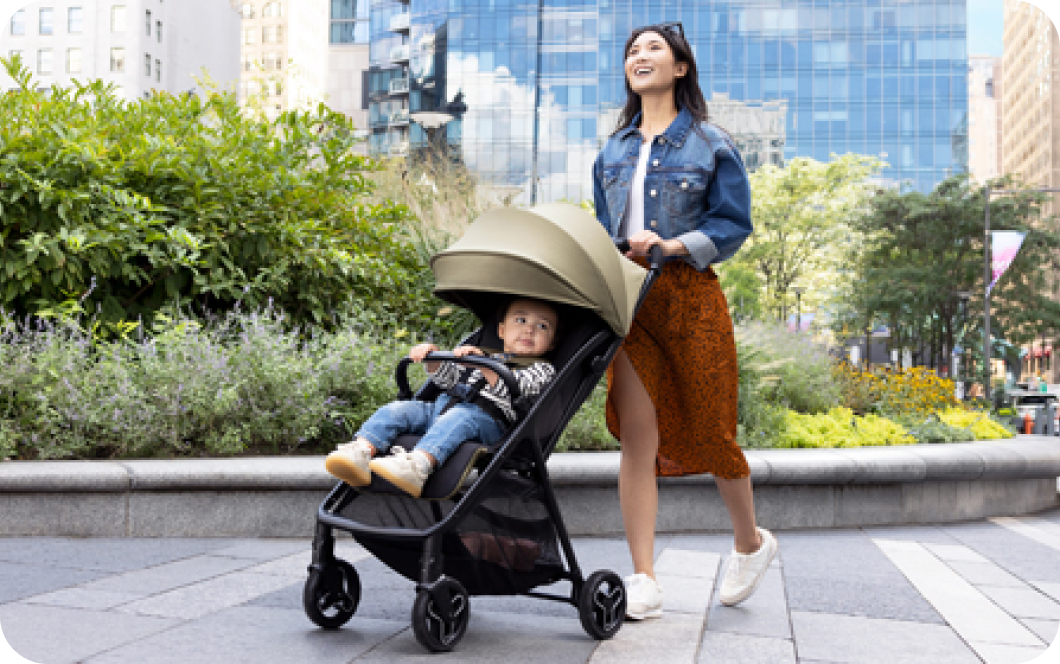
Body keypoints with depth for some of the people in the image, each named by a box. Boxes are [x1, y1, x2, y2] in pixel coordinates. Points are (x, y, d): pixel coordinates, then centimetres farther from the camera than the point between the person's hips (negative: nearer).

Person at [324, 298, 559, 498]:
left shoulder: (542, 369, 15)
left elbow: (517, 387, -7)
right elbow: (450, 378, 29)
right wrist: (433, 358, 10)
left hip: (486, 418, -7)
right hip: (440, 407, 7)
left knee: (460, 417, -38)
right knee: (398, 409, -13)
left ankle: (418, 464, -61)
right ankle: (360, 452, -34)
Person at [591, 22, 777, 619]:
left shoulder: (710, 144, 4)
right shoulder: (613, 151, 17)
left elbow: (734, 224, -1)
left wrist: (678, 245, -15)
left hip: (688, 294, -3)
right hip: (626, 296, 3)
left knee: (710, 428, 5)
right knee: (637, 436, -6)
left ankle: (751, 541, 31)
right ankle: (644, 580, -3)